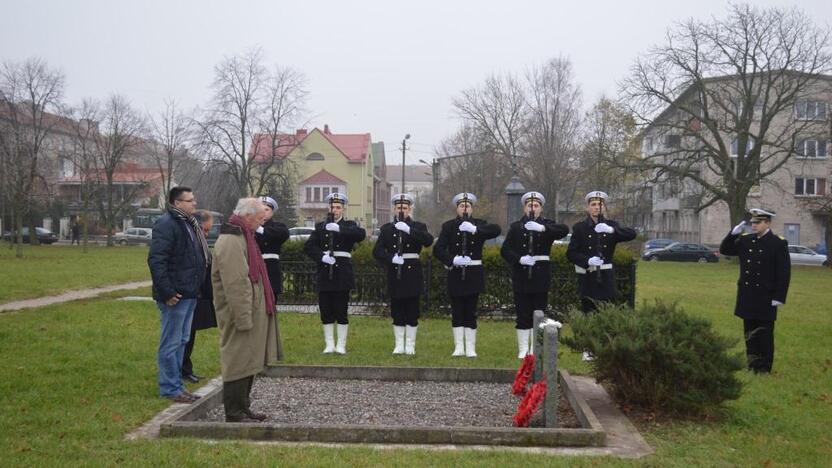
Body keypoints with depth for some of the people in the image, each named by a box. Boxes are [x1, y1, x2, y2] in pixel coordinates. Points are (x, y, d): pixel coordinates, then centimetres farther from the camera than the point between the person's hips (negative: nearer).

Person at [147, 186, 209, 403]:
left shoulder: (190, 224, 16)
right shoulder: (166, 225, -15)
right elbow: (155, 260, -22)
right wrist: (167, 292, -23)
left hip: (189, 294, 10)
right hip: (176, 296, -10)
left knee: (182, 341, 16)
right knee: (171, 343, -1)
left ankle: (176, 384, 26)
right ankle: (170, 388, 6)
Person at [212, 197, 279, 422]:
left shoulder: (242, 237, 16)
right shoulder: (230, 242, -19)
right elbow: (235, 285, -25)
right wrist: (244, 318, -24)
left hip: (250, 313, 11)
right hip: (240, 314, -11)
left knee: (247, 361, 16)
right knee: (238, 362, -4)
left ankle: (242, 408, 26)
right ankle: (234, 414, 5)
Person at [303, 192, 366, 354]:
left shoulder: (349, 226, 6)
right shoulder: (320, 226, 12)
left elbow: (361, 234, -16)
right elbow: (308, 246, 3)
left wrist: (339, 228, -27)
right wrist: (322, 256, -15)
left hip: (342, 272, -2)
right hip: (324, 273, 2)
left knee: (341, 310, -1)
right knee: (326, 311, 5)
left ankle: (341, 345, 7)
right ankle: (329, 344, 14)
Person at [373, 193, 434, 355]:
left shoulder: (418, 227, 6)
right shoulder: (387, 228, 9)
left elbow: (428, 240, -15)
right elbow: (377, 251, 1)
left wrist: (408, 229, -24)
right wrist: (391, 258, -17)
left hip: (412, 274, -1)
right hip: (395, 273, 1)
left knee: (412, 311, 1)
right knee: (397, 312, 5)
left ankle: (410, 345, 10)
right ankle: (399, 345, 13)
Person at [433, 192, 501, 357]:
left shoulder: (479, 225, 4)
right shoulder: (448, 226, 3)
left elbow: (496, 230, -16)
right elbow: (438, 249, -6)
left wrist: (474, 229, -28)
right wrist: (453, 259, -22)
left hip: (474, 274, 0)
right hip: (455, 274, 0)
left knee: (471, 311, 3)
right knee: (457, 311, 4)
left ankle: (470, 348, 9)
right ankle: (459, 347, 12)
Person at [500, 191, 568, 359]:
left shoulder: (547, 225, 6)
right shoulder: (515, 227, 7)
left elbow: (564, 230, -15)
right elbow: (505, 250, 0)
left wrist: (541, 228, -28)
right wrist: (520, 259, -18)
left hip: (541, 277, 0)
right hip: (521, 276, 0)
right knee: (522, 314, 2)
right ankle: (523, 350, 9)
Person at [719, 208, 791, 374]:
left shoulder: (779, 243, -7)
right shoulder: (745, 240, 7)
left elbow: (784, 272, -8)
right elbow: (724, 250, 12)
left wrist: (779, 297, -13)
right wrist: (733, 234, -3)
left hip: (765, 298, -5)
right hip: (747, 297, 5)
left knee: (764, 334, 2)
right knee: (750, 334, 11)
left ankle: (764, 369, 10)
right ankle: (752, 366, 20)